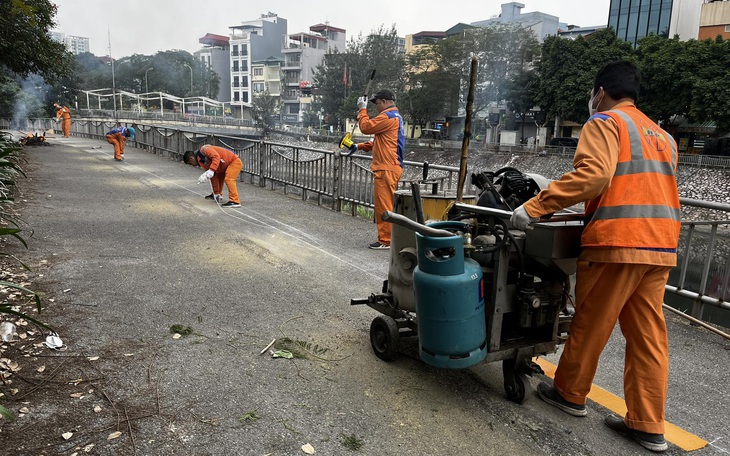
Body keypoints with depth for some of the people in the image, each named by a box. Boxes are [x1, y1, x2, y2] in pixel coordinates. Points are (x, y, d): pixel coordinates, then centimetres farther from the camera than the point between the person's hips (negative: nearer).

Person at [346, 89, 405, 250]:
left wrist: (362, 109, 3)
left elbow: (366, 127, -11)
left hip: (386, 169, -11)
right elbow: (379, 142, 24)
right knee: (387, 205, 14)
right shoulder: (396, 117, 21)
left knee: (383, 205, -6)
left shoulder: (387, 117, -12)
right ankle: (387, 237, 21)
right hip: (391, 168, 11)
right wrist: (359, 146, 18)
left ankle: (385, 241, -2)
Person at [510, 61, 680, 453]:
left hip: (616, 243, -7)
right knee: (648, 335, 10)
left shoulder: (605, 123, -2)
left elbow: (593, 174, -20)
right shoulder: (661, 136, 22)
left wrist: (534, 207, -21)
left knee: (590, 324, 7)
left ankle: (570, 393, 24)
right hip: (661, 246, 8)